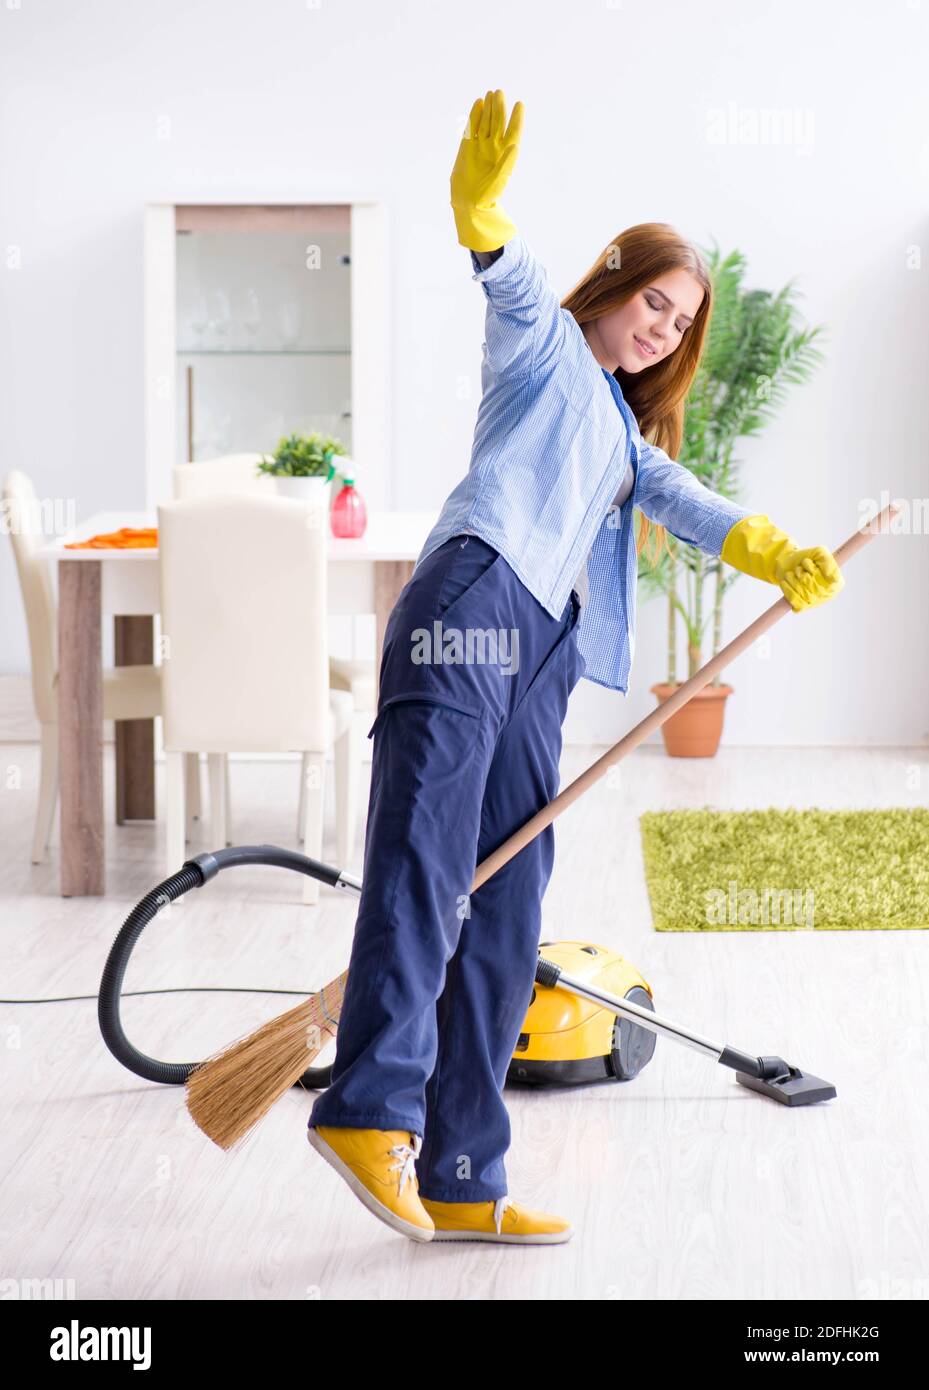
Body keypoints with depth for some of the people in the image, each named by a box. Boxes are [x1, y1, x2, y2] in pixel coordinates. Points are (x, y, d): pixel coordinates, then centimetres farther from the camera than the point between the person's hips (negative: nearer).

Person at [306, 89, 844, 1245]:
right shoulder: (543, 338, 17)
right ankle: (373, 1111, -38)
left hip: (539, 662, 8)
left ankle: (461, 1181, 3)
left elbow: (682, 502, 20)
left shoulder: (622, 428, 37)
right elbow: (511, 278, -6)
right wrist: (484, 204, -29)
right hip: (472, 607, -8)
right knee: (425, 860, -24)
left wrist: (779, 556, 0)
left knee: (504, 920, 2)